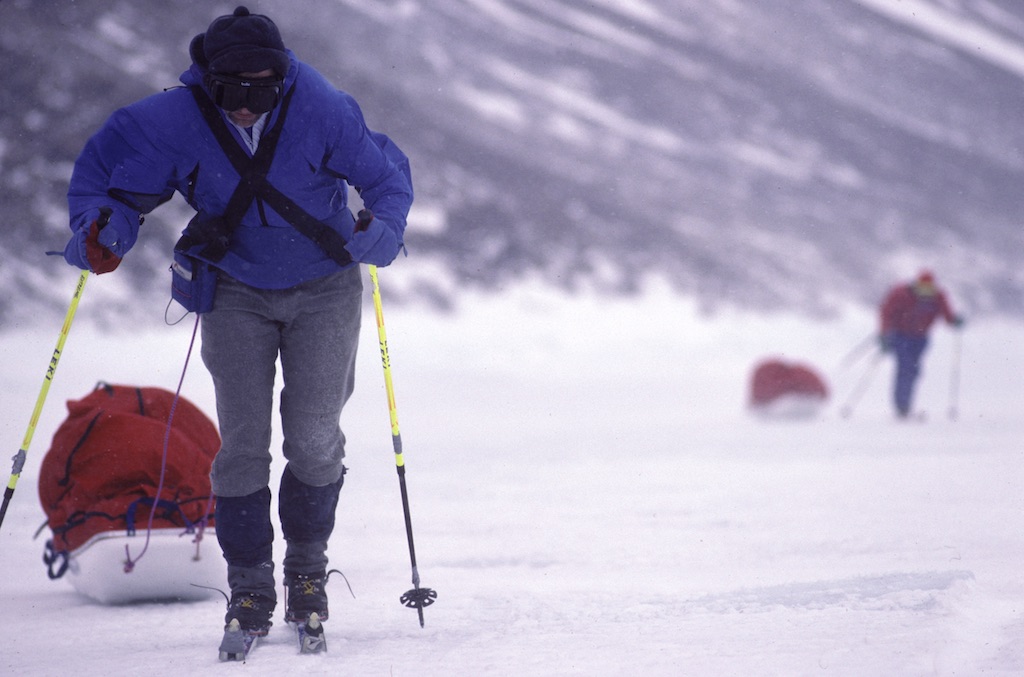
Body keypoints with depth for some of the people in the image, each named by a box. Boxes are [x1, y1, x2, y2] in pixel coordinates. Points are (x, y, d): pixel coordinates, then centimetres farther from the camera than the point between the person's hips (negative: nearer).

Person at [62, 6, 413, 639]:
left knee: (315, 440, -3)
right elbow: (109, 178, -6)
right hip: (235, 291, 1)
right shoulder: (173, 122, -19)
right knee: (242, 443, -5)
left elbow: (387, 174, -11)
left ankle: (308, 563, 20)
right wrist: (100, 236, -24)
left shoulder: (322, 111, -21)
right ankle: (249, 583, 7)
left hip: (323, 288, -1)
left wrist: (381, 229, -29)